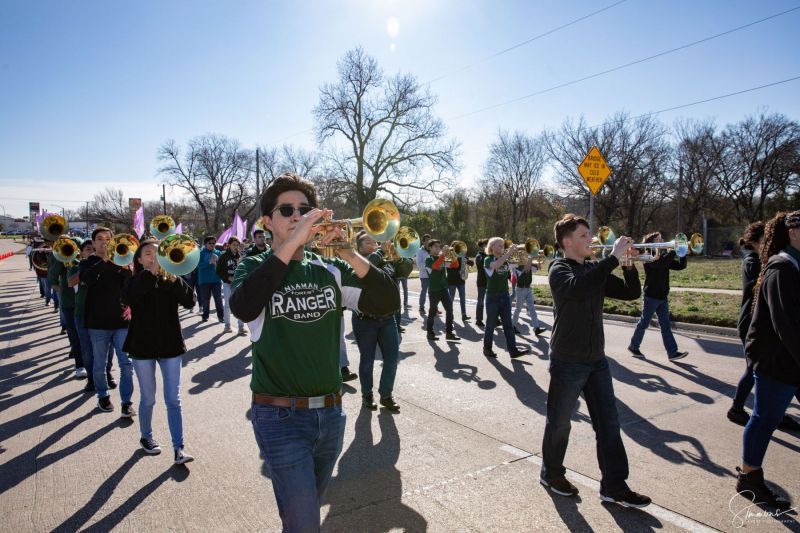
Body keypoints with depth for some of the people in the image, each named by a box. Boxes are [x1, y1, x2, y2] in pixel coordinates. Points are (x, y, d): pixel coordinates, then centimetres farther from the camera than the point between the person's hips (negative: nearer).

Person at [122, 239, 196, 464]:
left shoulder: (170, 281, 1)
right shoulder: (136, 282, -1)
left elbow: (189, 302, -12)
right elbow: (127, 298, -24)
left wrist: (175, 279, -25)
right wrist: (151, 272, -29)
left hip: (171, 346, 1)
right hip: (143, 347, 0)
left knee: (173, 400, 0)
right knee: (148, 398, 13)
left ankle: (178, 448, 3)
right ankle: (146, 437, 35)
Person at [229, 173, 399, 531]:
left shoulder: (330, 270, 4)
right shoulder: (255, 268, -5)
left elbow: (386, 303, -8)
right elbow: (243, 308, -28)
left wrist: (347, 253, -21)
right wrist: (293, 242, -29)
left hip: (330, 413, 4)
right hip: (282, 417, -4)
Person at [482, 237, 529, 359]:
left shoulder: (505, 260, 10)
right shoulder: (488, 260, -9)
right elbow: (495, 265, -32)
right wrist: (508, 253, -36)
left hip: (505, 296, 5)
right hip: (493, 297, -5)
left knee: (508, 324, 4)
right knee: (491, 325, 5)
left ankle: (513, 350, 4)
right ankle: (487, 349, 18)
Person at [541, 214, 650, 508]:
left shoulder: (595, 270, 9)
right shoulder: (559, 269, -11)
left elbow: (631, 292, 8)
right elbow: (577, 288, -33)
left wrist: (630, 263, -8)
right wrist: (614, 257, -29)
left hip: (596, 360, 7)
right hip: (567, 362, -6)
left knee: (609, 423, 9)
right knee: (559, 422, 9)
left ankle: (614, 486, 20)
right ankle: (551, 474, 29)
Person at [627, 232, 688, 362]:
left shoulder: (664, 256, 13)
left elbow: (681, 266, 8)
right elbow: (660, 263, -33)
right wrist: (674, 250, -29)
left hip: (662, 296, 7)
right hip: (651, 296, -7)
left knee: (665, 325, 4)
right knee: (644, 323, 4)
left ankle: (672, 352, 3)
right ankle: (633, 346, 19)